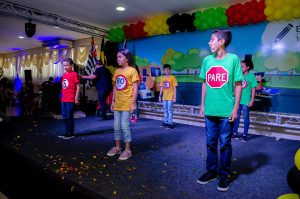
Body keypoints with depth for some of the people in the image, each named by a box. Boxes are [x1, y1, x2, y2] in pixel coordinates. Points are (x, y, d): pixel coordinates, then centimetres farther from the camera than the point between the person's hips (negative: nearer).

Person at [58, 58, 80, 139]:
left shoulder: (74, 74, -8)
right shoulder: (64, 74, 12)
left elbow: (78, 86, -10)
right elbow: (63, 86, 16)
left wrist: (76, 98, -13)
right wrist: (62, 96, 13)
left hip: (71, 100, -7)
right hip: (64, 99, 7)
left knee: (69, 117, 0)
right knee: (65, 117, 13)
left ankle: (71, 133, 11)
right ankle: (67, 132, 25)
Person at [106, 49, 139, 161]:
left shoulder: (132, 70, -8)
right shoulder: (117, 71, 11)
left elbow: (135, 88, -11)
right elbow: (115, 87, 15)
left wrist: (133, 103, -15)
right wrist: (113, 101, 13)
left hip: (127, 103, -7)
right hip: (117, 103, 7)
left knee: (124, 126, -4)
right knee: (116, 126, 12)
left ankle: (127, 150, 9)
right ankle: (117, 147, 26)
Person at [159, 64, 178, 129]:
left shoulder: (172, 77, -5)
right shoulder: (163, 78, 9)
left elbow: (174, 88, -6)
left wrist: (174, 97, -11)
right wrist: (160, 96, 10)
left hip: (170, 97, -5)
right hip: (164, 97, 5)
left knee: (170, 110, -4)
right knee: (165, 111, 13)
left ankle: (170, 124, 2)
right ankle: (165, 122, 23)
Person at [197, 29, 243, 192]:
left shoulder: (233, 59, -5)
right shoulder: (207, 60, 6)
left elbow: (238, 85, -3)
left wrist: (235, 108, -7)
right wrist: (202, 105, 10)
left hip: (226, 111, -4)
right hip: (210, 110, 4)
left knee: (225, 144, 7)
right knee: (210, 143, 13)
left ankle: (224, 175, 23)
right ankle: (212, 171, 30)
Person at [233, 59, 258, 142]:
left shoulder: (251, 76, -3)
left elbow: (253, 89, -3)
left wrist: (252, 100, -8)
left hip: (246, 101, -4)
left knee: (246, 117, 5)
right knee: (236, 117, 10)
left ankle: (245, 135, 14)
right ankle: (235, 133, 21)